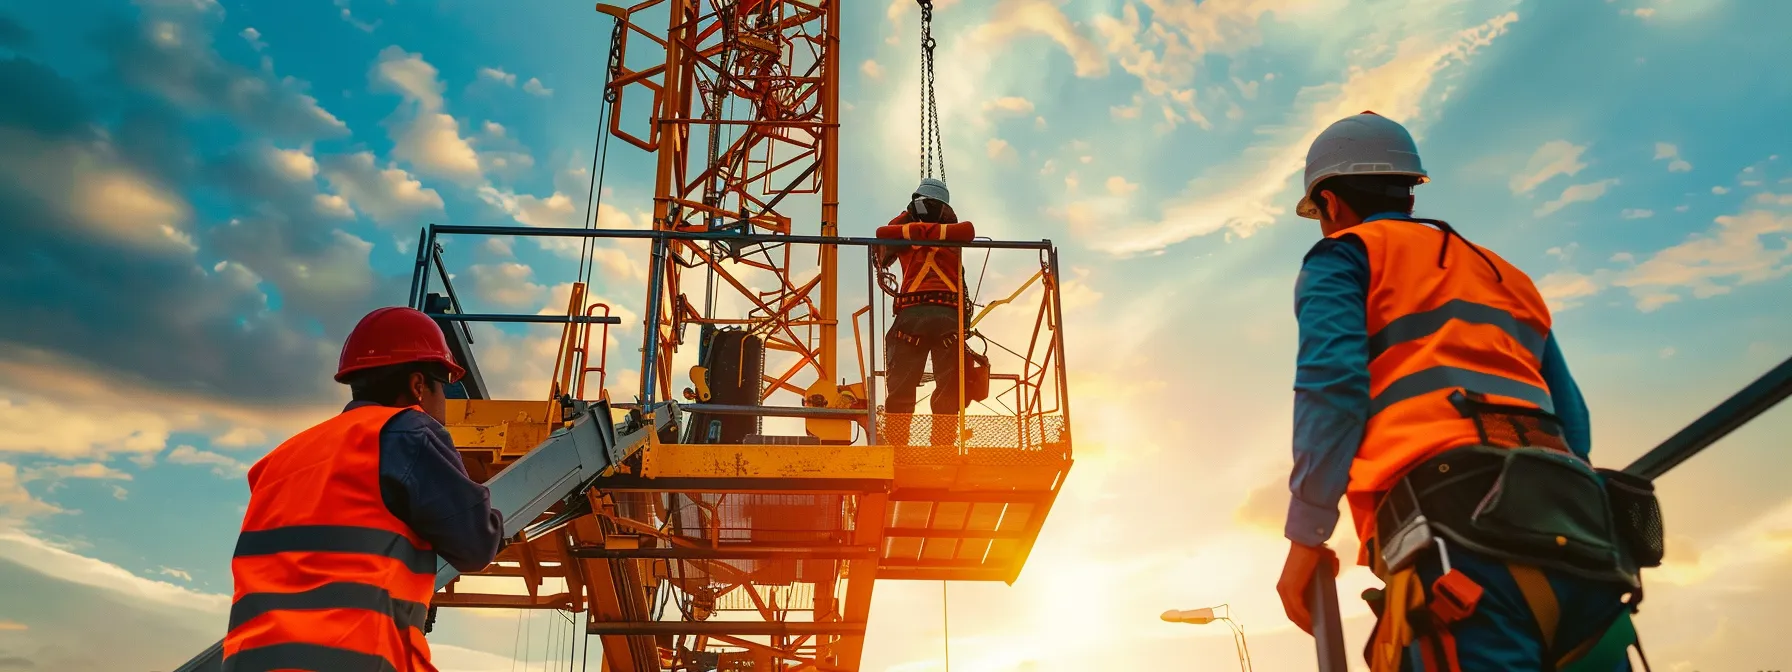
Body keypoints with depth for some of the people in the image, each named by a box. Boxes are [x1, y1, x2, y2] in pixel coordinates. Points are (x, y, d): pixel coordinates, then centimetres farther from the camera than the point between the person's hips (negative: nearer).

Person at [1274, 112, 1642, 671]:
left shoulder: (1342, 255, 14)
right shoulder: (1503, 274, 35)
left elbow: (1332, 380, -5)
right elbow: (1571, 421, 28)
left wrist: (1306, 536, -4)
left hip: (1457, 525, -7)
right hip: (1570, 532, 7)